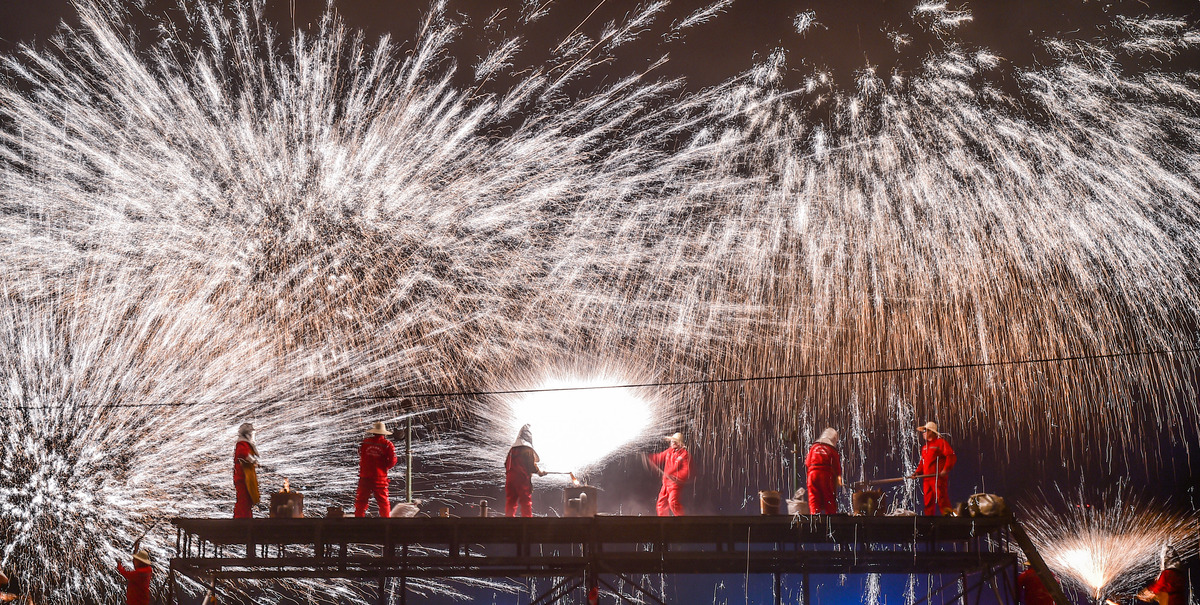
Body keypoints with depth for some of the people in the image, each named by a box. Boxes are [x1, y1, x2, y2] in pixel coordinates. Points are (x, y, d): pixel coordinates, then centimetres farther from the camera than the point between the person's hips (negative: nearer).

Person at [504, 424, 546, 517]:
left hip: (510, 479, 6)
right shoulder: (528, 449, -7)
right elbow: (532, 465, -9)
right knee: (526, 502, -2)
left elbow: (506, 464, 15)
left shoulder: (512, 449, 14)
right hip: (523, 479, -6)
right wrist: (540, 472, 8)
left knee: (510, 502, 8)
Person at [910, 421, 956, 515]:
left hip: (938, 477, -8)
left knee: (942, 500, -12)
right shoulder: (924, 447, 22)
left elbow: (951, 456, -11)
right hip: (927, 479, 8)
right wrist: (917, 472, 11)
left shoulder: (941, 442, -4)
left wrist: (946, 469, -20)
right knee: (928, 502, 8)